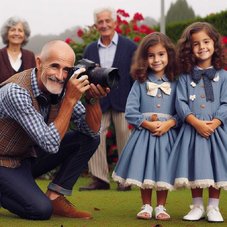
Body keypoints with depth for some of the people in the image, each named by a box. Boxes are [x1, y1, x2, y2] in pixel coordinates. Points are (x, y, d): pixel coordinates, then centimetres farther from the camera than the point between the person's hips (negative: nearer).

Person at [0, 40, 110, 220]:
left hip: (29, 155, 7)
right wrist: (70, 99, -35)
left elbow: (92, 130, -5)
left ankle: (55, 197, -1)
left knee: (89, 139, -6)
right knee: (41, 210, -28)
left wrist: (93, 99, -23)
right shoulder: (16, 92, -31)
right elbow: (50, 144, -34)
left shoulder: (61, 87, -9)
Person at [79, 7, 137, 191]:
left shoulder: (129, 47, -2)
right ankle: (100, 179, 3)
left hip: (123, 102, -3)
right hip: (98, 104, 3)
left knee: (125, 142, 4)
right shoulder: (90, 50, 7)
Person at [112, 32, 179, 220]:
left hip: (167, 133, 0)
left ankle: (161, 207, 14)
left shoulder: (175, 83, 3)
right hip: (144, 133, 0)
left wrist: (168, 124, -17)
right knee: (144, 169, 2)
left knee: (164, 171, 1)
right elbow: (130, 112, -2)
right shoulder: (140, 83, 3)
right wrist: (148, 124, -13)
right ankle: (146, 206, 15)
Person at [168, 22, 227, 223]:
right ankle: (197, 206, 15)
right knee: (195, 168, 4)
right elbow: (181, 103, -4)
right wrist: (196, 122, -17)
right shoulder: (185, 76, 5)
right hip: (191, 129, 0)